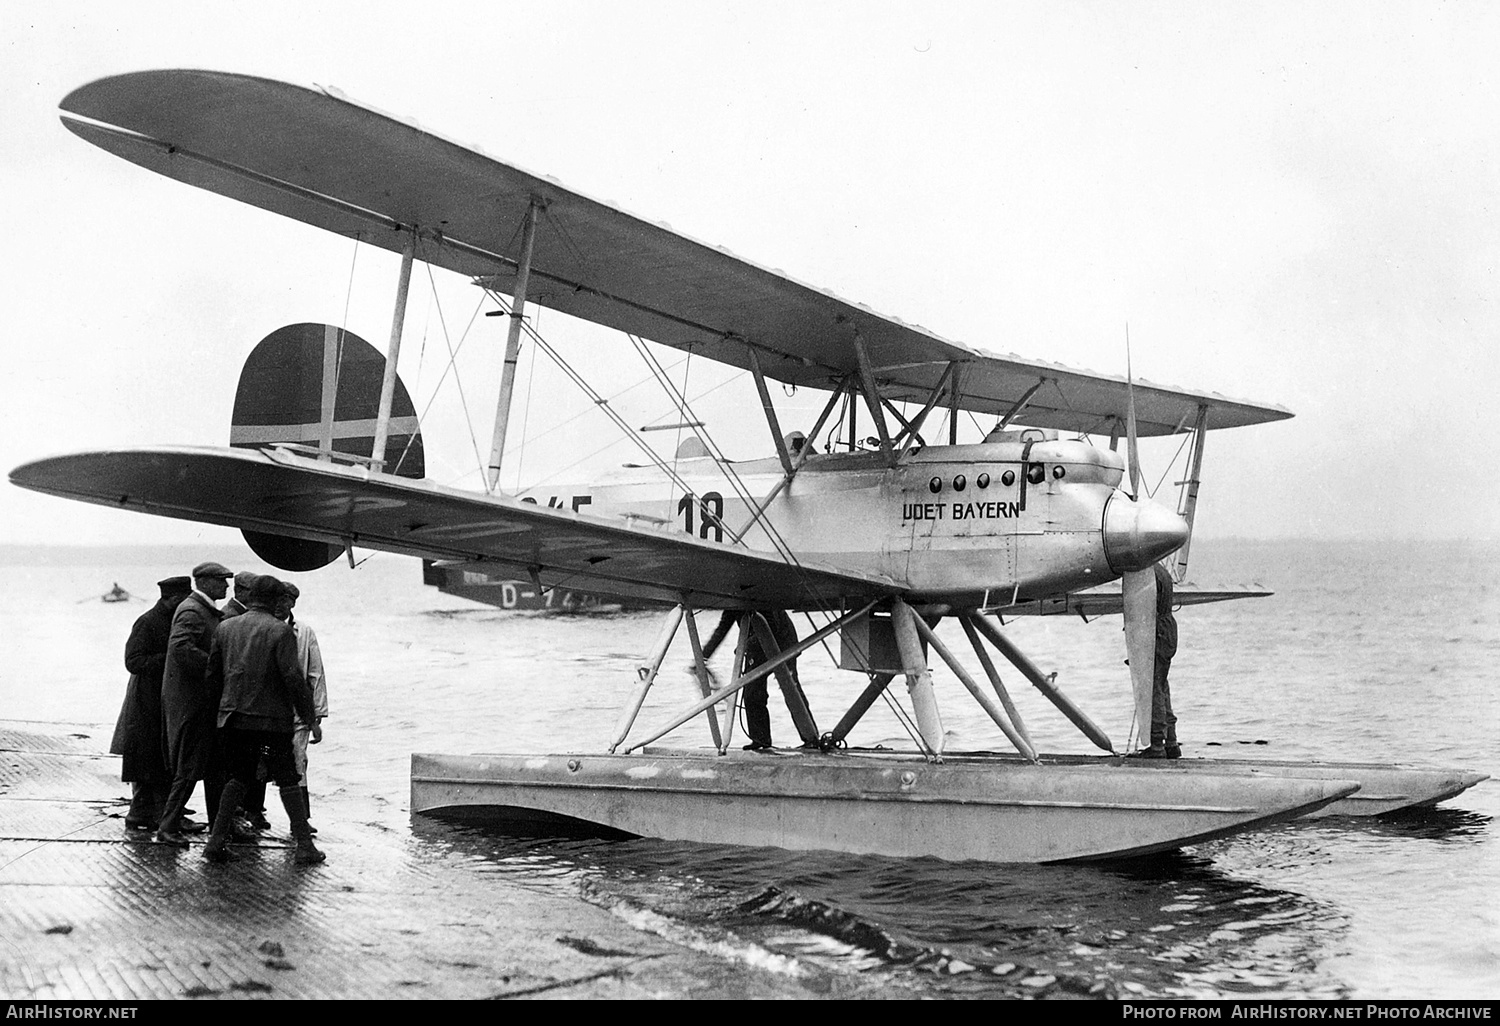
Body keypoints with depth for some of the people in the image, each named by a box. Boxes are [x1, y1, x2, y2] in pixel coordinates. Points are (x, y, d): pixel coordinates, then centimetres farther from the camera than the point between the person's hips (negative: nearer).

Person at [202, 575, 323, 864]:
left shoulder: (226, 628, 7)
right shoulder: (280, 631, -10)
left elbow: (212, 674, 12)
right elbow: (293, 677, -15)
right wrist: (307, 713, -4)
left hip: (234, 717, 4)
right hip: (272, 718, -4)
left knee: (238, 777, 16)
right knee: (288, 780, 4)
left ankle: (217, 840, 7)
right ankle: (304, 845, 4)